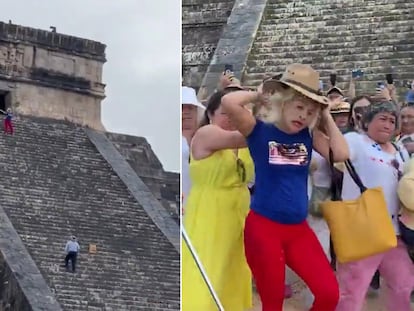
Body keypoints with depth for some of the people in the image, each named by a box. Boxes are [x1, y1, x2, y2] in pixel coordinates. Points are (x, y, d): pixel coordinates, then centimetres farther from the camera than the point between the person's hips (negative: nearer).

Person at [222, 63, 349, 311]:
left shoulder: (309, 135, 6)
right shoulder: (260, 131, -7)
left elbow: (341, 154, -8)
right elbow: (228, 102, -23)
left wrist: (326, 116, -1)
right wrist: (259, 95, -6)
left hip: (299, 228, 4)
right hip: (263, 227, -4)